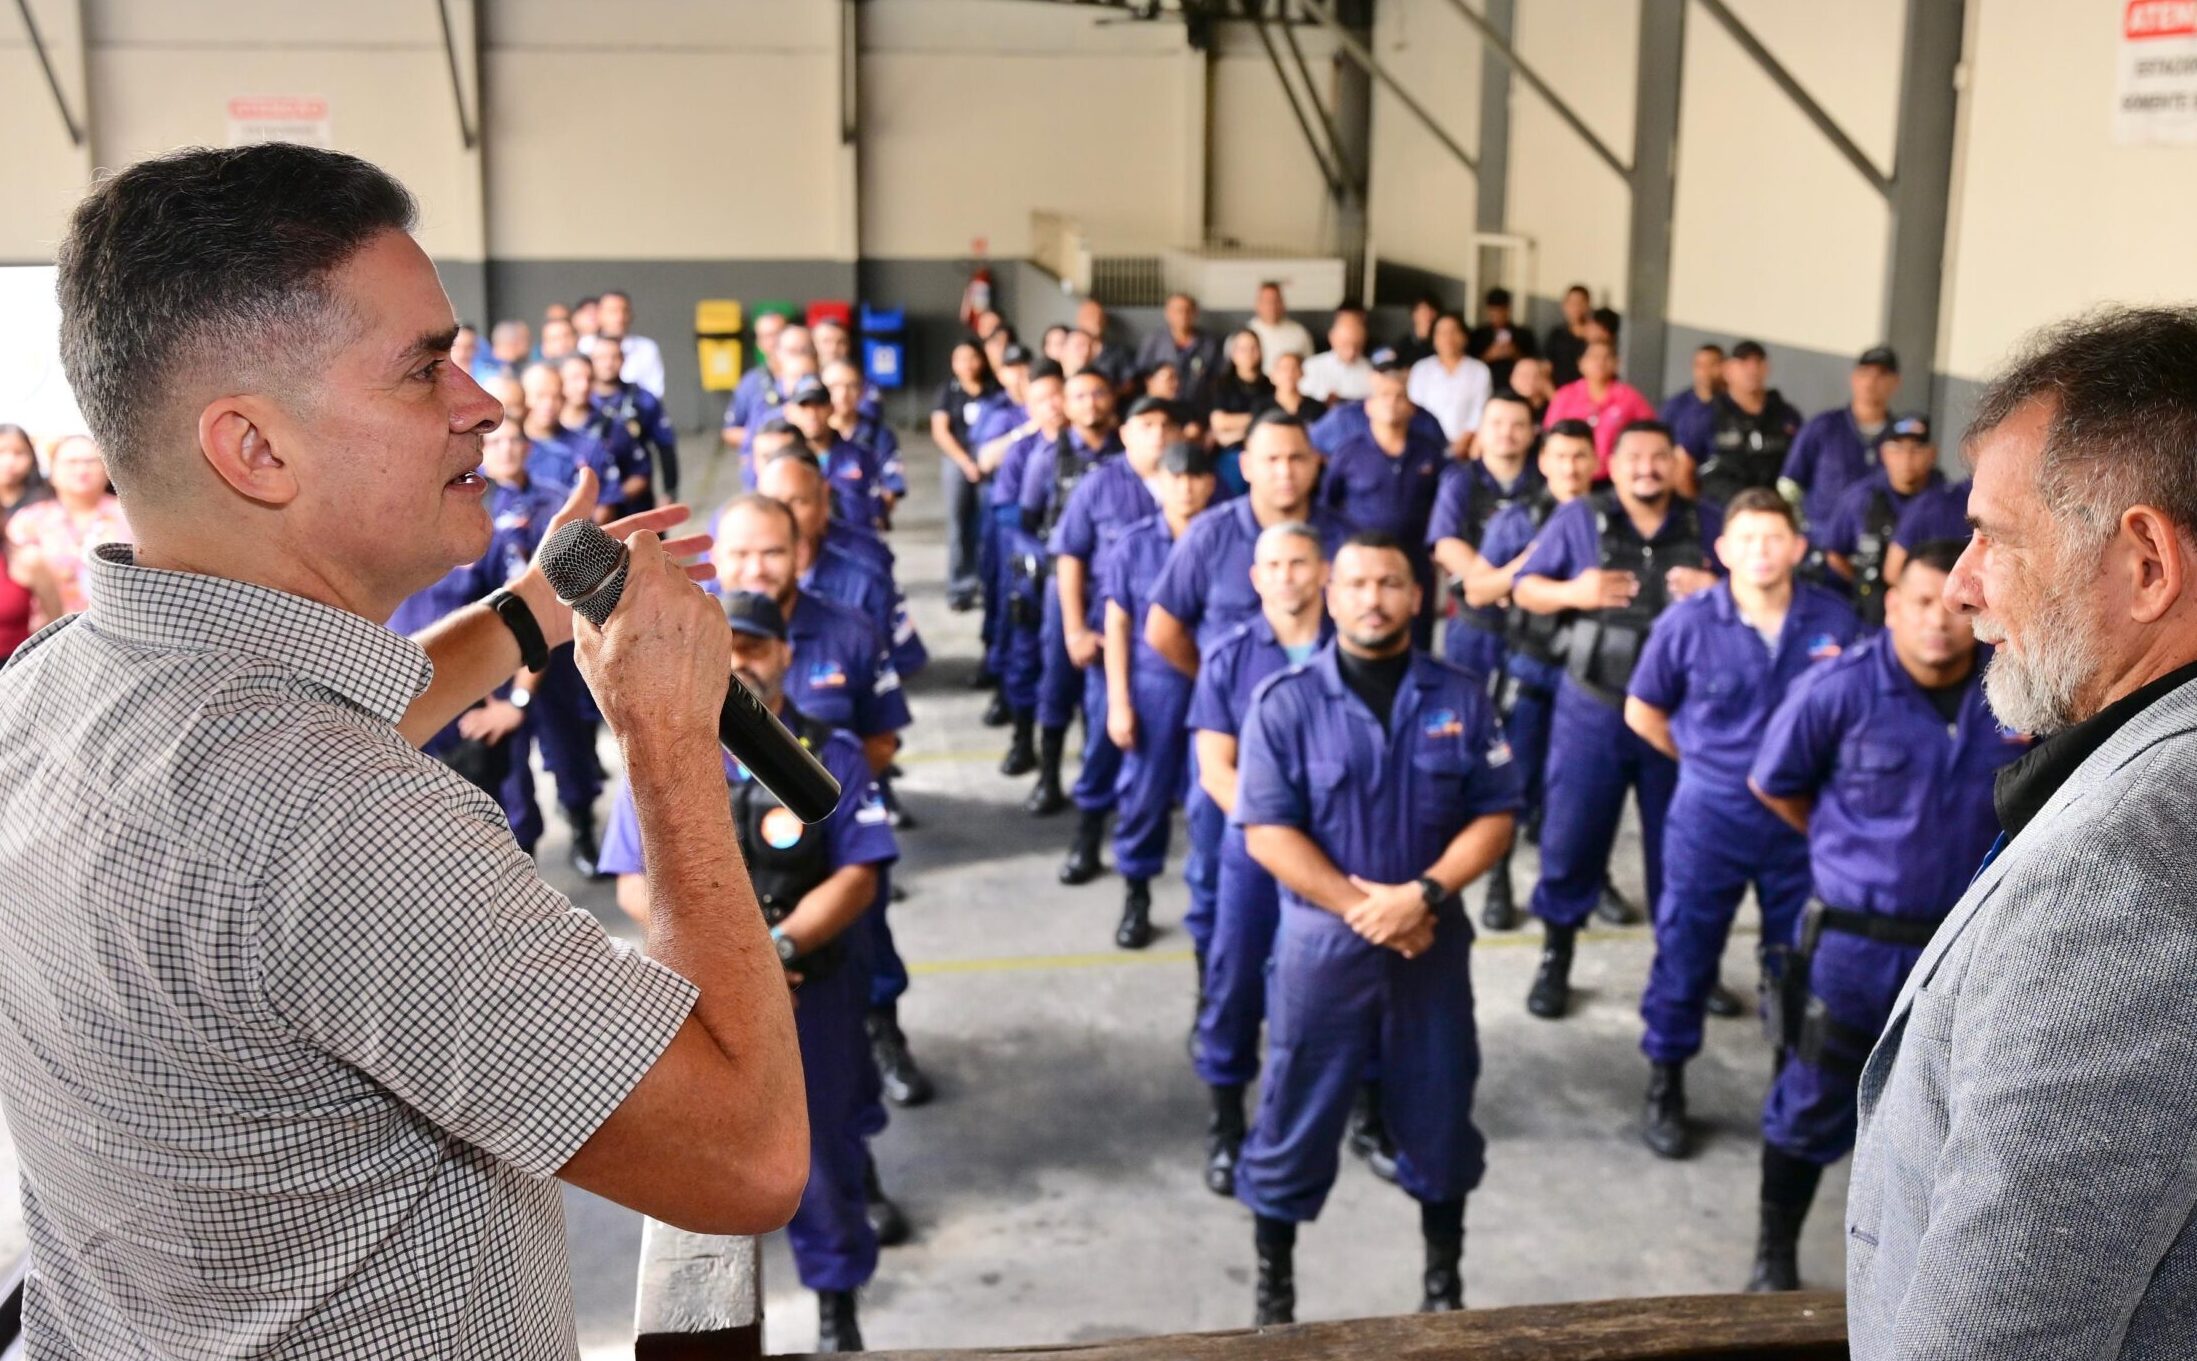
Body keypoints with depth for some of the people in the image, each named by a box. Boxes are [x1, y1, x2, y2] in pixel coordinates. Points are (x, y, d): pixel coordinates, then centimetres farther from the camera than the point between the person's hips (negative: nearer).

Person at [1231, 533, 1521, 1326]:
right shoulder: (1285, 702, -8)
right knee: (1296, 1121, 6)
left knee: (1439, 1115, 14)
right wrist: (1364, 909, -17)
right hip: (1322, 943, -2)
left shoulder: (1459, 699, 1)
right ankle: (1274, 1290, 25)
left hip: (1434, 944, 2)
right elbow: (1267, 833, -12)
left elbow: (1495, 816, -1)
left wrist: (1421, 895, -16)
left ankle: (1444, 1281, 35)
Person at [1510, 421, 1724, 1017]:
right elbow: (1524, 587, 3)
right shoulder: (1578, 518, 0)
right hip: (1593, 709, -1)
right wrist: (1572, 592, -17)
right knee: (1570, 835, 3)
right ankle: (1554, 961, 19)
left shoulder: (1708, 525, 6)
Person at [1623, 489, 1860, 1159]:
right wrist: (1704, 759, 6)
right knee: (1685, 952, 6)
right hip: (1710, 816, -1)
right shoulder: (1688, 623, -11)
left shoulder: (1834, 621, -9)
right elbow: (1642, 712, 3)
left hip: (1804, 816, 2)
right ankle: (1664, 1088, 22)